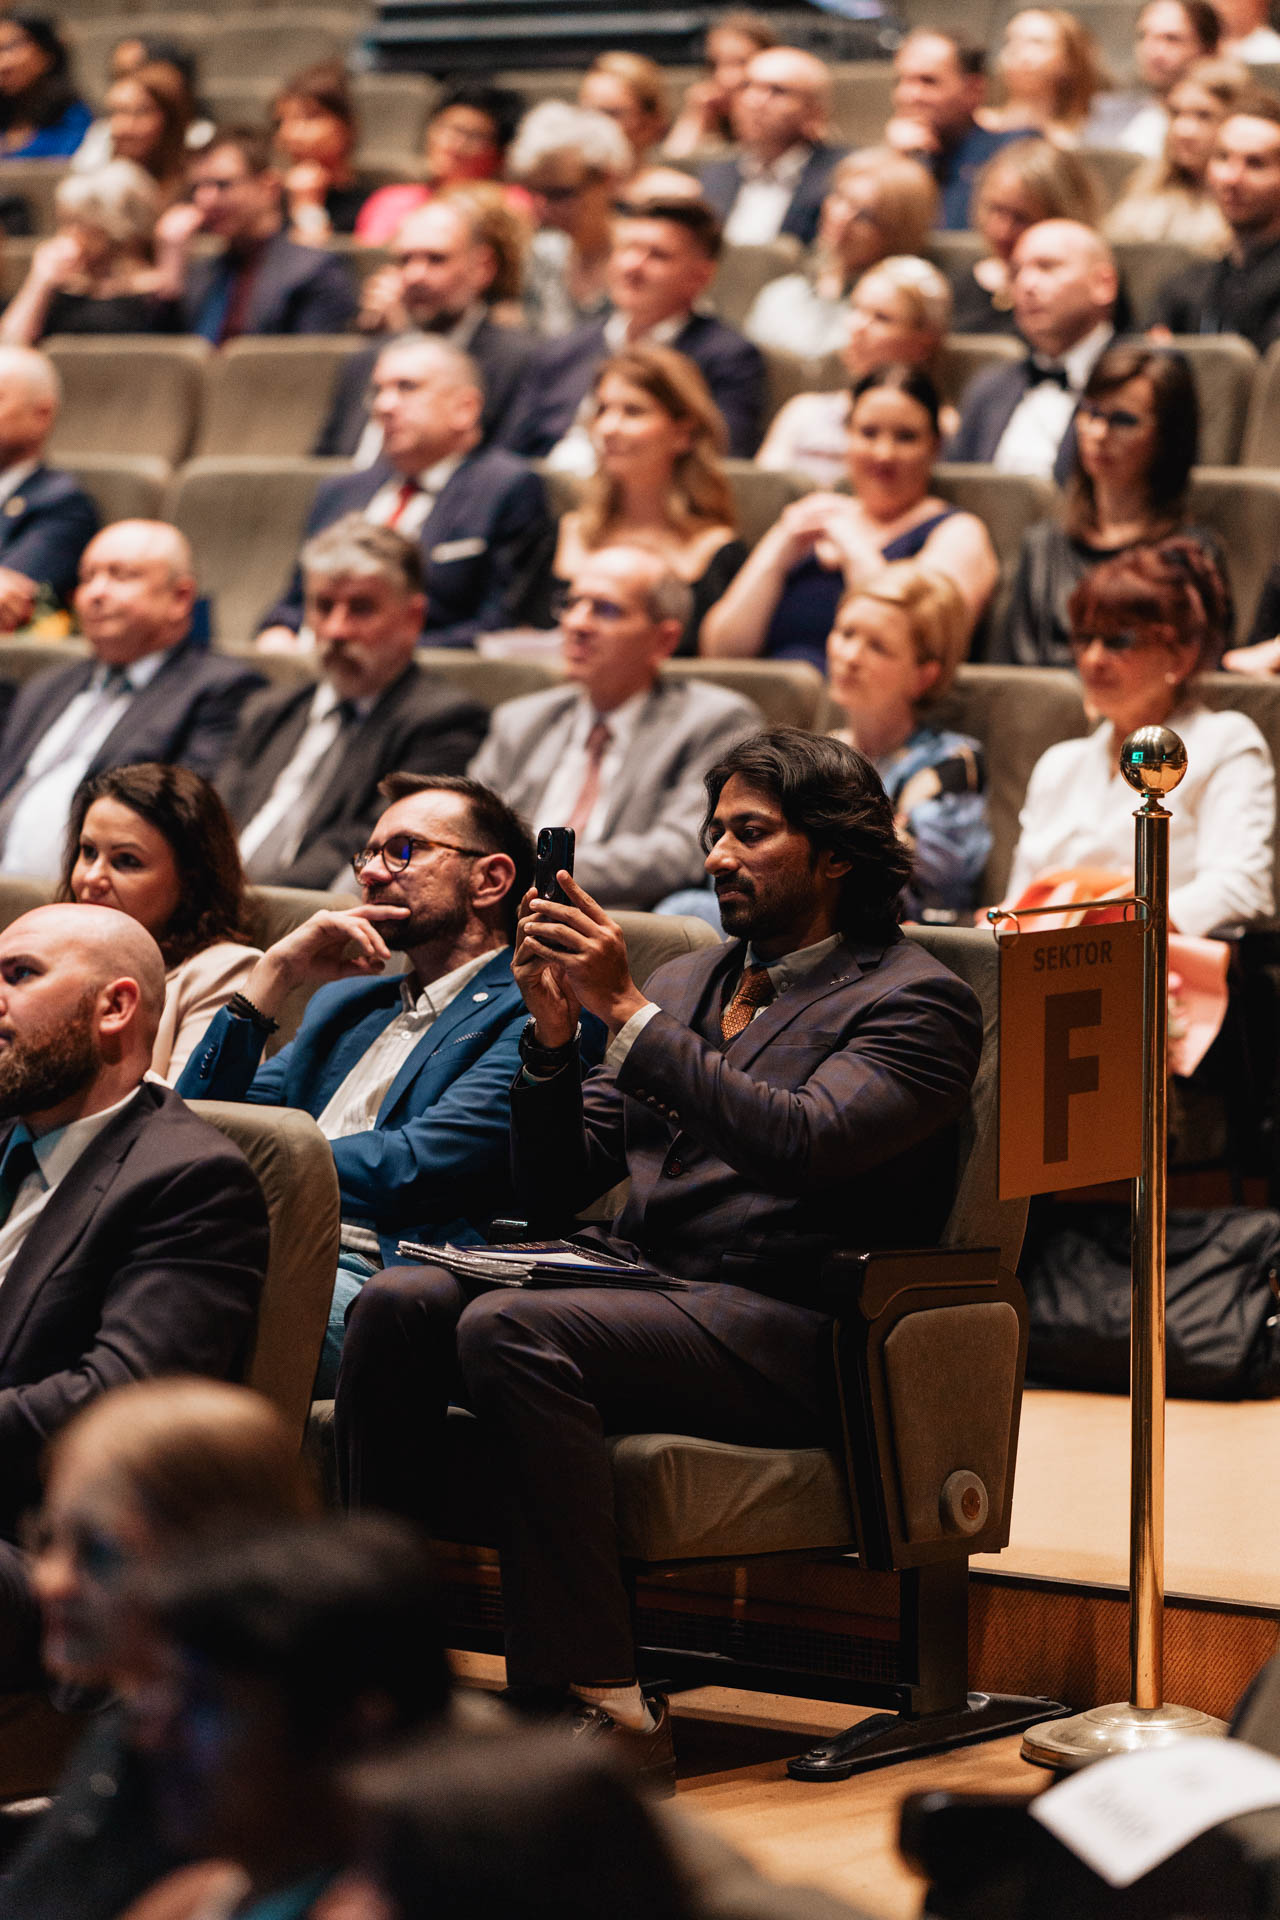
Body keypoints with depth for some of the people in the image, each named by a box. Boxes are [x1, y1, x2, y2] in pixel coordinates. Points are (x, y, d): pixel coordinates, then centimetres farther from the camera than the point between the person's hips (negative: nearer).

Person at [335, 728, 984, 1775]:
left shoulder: (916, 1002, 2)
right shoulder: (685, 983, 23)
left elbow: (803, 1143, -18)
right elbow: (553, 1194, 19)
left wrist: (628, 1012, -16)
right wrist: (555, 1033, 2)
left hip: (775, 1325, -7)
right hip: (627, 1286, 7)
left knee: (508, 1330, -32)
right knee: (398, 1303, -21)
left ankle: (598, 1698, -31)